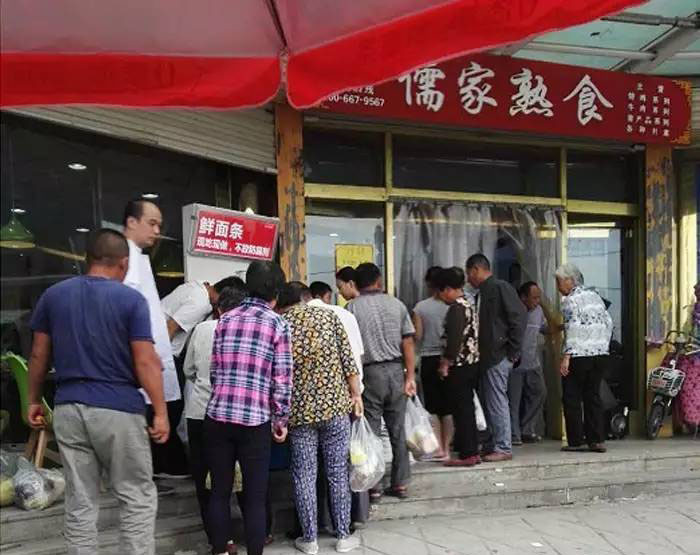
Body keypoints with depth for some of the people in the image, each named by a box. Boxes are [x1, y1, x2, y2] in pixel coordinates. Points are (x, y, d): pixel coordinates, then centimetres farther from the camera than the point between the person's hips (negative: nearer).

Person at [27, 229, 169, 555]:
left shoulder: (53, 295, 6)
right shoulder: (131, 299, -7)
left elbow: (39, 356, 10)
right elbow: (145, 362, -11)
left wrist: (34, 400, 21)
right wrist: (161, 412, -6)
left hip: (68, 409, 5)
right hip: (118, 410, -4)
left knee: (79, 504, 11)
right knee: (137, 499, 6)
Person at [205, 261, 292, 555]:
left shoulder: (225, 319, 9)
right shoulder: (278, 323, -1)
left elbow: (214, 370, 12)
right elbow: (282, 379, -6)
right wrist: (281, 420, 5)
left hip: (218, 416, 4)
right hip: (255, 420, -3)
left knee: (219, 491, 14)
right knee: (255, 495, 7)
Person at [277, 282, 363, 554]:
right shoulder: (328, 316, 1)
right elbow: (348, 360, -2)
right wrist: (356, 394, 7)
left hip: (300, 410, 0)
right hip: (335, 404, 1)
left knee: (304, 475, 9)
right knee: (338, 472, 9)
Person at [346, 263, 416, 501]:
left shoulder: (353, 308, -4)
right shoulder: (397, 305, 5)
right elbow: (408, 343, 2)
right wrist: (410, 376, 4)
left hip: (370, 373, -3)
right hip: (396, 370, 3)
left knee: (370, 432, 4)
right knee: (398, 430, 10)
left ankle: (372, 486, 9)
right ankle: (400, 484, 17)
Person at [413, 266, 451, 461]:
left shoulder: (420, 307, -6)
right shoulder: (451, 305, -5)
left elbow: (417, 337, -5)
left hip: (429, 360, -1)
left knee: (433, 406, 7)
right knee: (448, 406, 8)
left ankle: (438, 449, 4)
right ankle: (446, 448, 11)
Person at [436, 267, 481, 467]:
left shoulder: (456, 307, -15)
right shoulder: (469, 303, 14)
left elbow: (454, 339, -21)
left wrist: (445, 363, -13)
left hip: (459, 366, -9)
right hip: (472, 363, 9)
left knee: (461, 409, -3)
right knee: (467, 409, 14)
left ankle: (467, 454, 2)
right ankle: (472, 451, 20)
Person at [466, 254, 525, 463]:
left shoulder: (500, 288, -9)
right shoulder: (483, 293, 17)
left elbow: (518, 316, -16)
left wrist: (513, 351, -15)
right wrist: (478, 352, 13)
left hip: (498, 357, -9)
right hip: (487, 357, 9)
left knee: (497, 402, -5)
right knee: (488, 403, 13)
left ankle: (503, 448, 2)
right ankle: (492, 445, 22)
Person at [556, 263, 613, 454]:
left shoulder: (570, 300, -9)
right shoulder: (595, 296, 14)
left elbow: (573, 329, -17)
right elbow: (608, 322, 14)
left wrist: (566, 357, -18)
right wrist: (603, 346, 20)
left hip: (579, 355, -7)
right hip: (600, 353, 7)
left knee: (572, 398, 2)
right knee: (593, 396, 11)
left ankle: (576, 441, 3)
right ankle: (597, 440, 10)